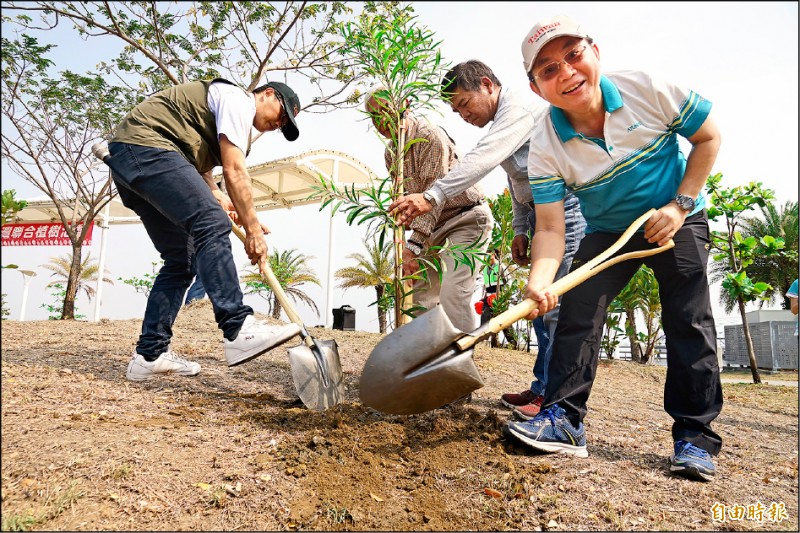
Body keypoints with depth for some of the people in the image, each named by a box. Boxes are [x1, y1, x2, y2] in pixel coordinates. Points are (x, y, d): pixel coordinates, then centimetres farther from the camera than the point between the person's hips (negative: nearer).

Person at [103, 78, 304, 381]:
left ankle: (149, 355, 7)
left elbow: (199, 167, 31)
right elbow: (234, 171, -14)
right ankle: (239, 331, -36)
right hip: (146, 147, -11)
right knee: (212, 226, -25)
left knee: (181, 261, 5)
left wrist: (216, 198, 13)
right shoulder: (239, 100, -3)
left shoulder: (225, 108, 29)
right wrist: (253, 229, -13)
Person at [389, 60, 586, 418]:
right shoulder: (503, 120, 20)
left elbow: (482, 160, -28)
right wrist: (520, 230, 14)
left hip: (564, 207, -10)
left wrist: (432, 197, -35)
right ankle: (542, 388, 17)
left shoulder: (519, 107, -13)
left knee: (556, 304, -10)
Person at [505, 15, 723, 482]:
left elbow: (709, 137, -6)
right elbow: (551, 228, -23)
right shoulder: (545, 147, -20)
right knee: (576, 309, -13)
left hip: (678, 221, -1)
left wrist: (681, 204, -16)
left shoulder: (647, 90, -21)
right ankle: (564, 419, -8)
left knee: (689, 321, -7)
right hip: (608, 231, 1)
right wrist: (540, 280, -42)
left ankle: (696, 436, 4)